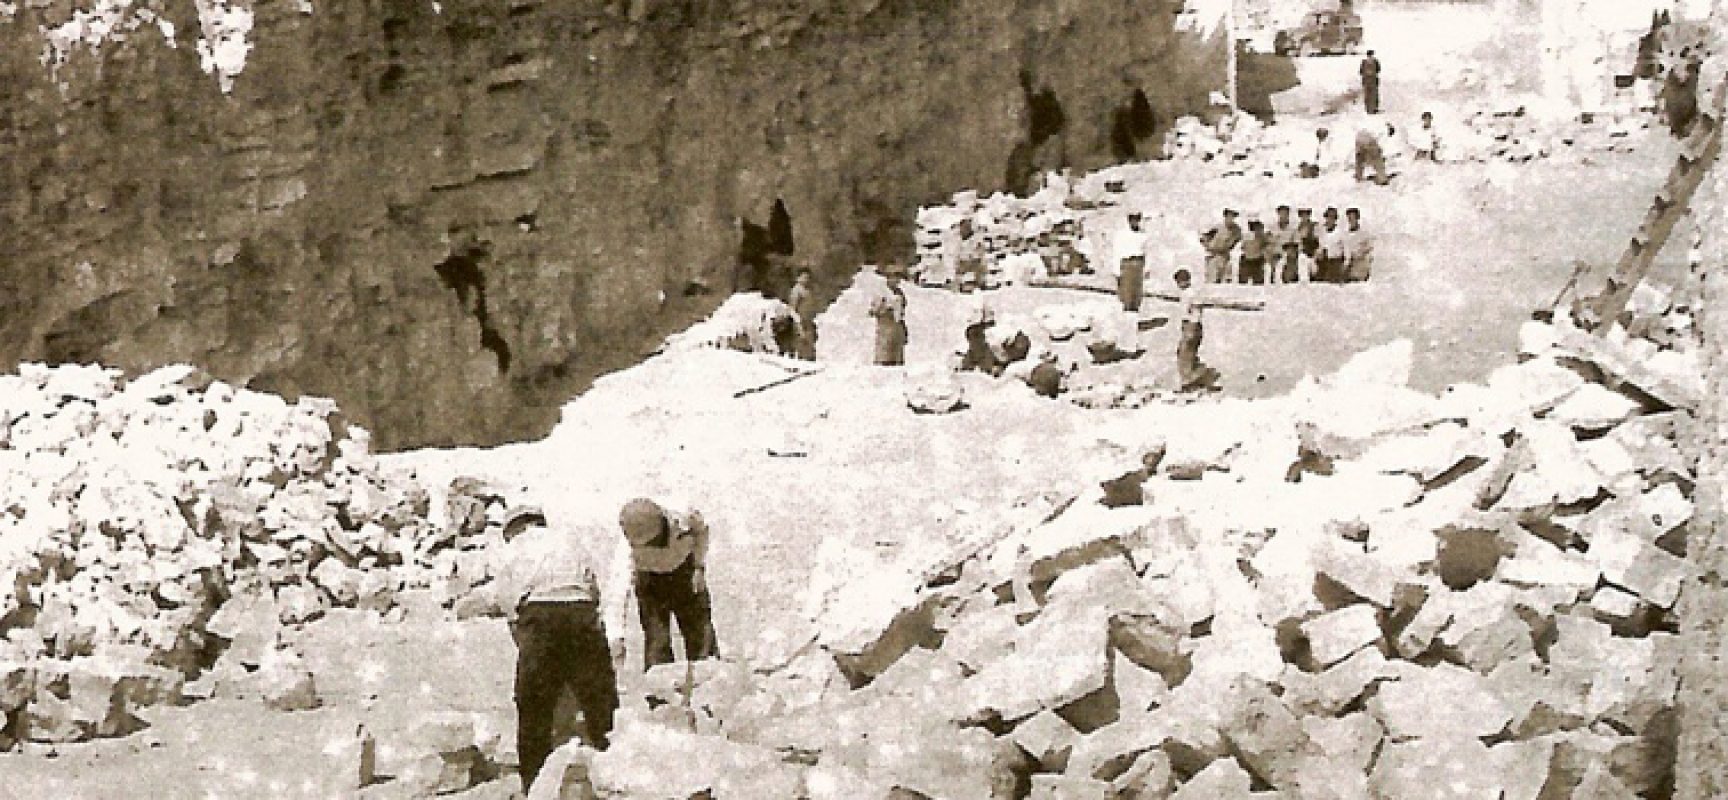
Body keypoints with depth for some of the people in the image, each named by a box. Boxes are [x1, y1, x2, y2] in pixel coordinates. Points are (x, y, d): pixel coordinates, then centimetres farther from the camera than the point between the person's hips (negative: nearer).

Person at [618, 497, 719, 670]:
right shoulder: (630, 546, -35)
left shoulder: (682, 519, -32)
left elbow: (702, 529, -5)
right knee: (656, 641, -7)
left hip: (685, 573, 1)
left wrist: (700, 567, -13)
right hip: (650, 580, -1)